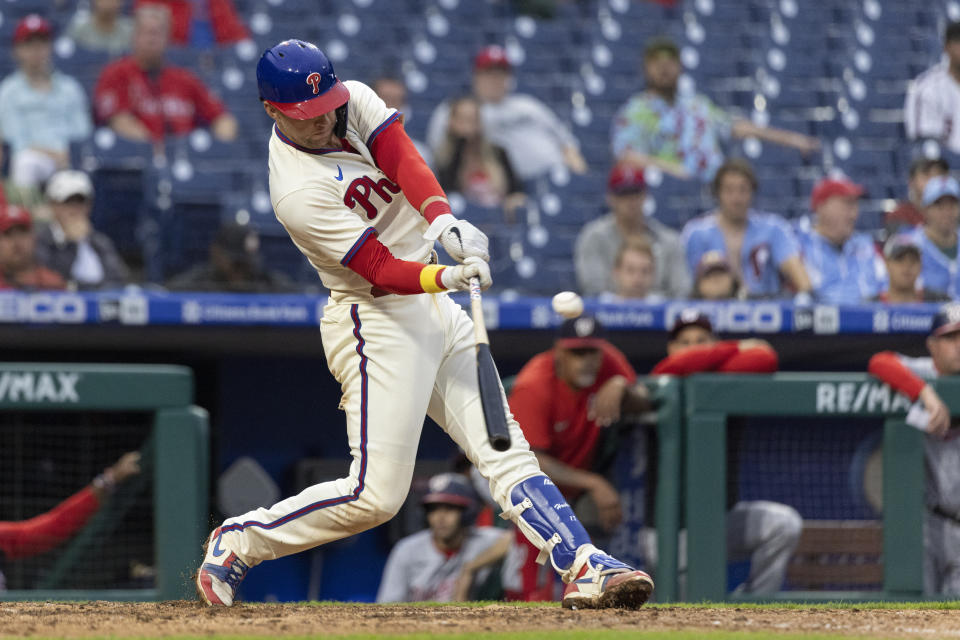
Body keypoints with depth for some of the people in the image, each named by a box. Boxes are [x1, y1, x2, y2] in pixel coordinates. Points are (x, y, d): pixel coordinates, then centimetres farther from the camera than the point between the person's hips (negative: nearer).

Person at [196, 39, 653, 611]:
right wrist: (448, 278, -41)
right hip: (378, 322, -8)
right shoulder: (300, 193, -22)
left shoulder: (354, 101, 0)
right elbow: (381, 269, -24)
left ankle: (585, 567, -8)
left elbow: (404, 161, -15)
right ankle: (236, 544, 6)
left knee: (504, 446, -1)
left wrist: (443, 220, -34)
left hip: (434, 308, 8)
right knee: (375, 495, -9)